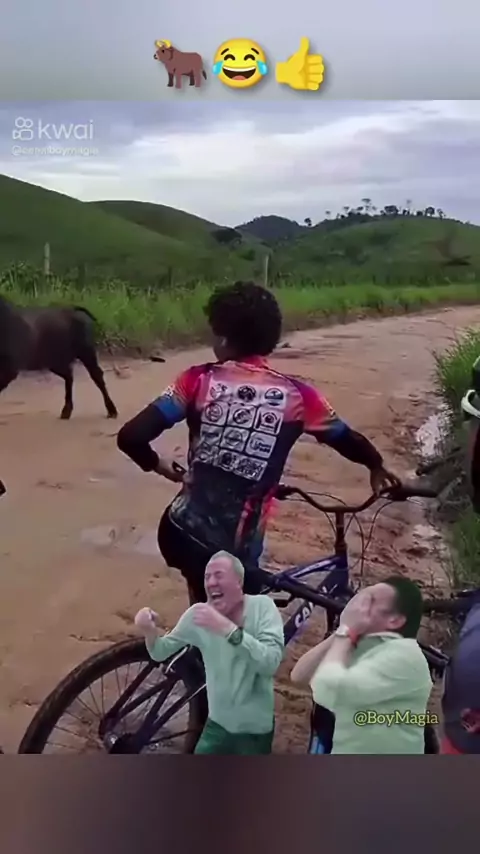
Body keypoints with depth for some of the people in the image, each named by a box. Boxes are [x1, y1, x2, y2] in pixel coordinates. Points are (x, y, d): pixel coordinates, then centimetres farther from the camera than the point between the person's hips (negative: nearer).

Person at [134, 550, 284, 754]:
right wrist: (150, 632, -23)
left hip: (254, 730, -3)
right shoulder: (198, 613, -6)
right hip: (217, 724, 3)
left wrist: (227, 628, -40)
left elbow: (271, 663, -30)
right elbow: (161, 653, 0)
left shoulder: (262, 606, -16)